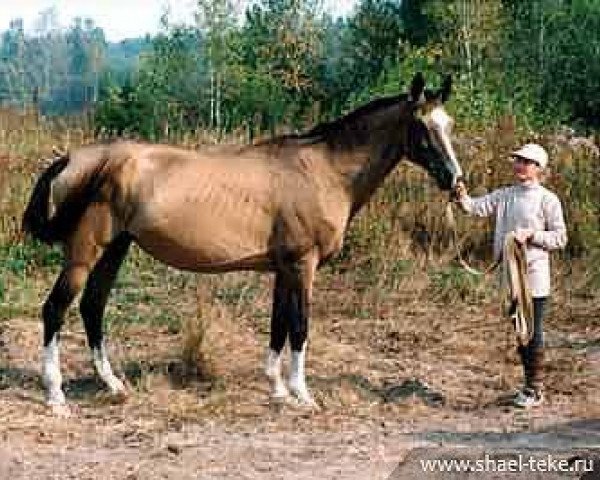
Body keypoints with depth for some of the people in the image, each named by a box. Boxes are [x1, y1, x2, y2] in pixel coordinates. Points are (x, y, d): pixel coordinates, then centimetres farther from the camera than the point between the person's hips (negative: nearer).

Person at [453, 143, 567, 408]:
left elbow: (560, 238, -6)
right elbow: (477, 206, -5)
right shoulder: (505, 195, 8)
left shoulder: (547, 200, -6)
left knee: (533, 332, -1)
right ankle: (529, 382, 28)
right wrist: (462, 199, -26)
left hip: (534, 275, -6)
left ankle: (535, 389, 9)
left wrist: (531, 235, -19)